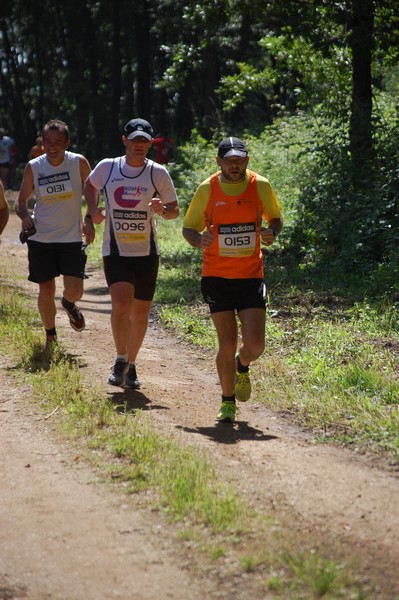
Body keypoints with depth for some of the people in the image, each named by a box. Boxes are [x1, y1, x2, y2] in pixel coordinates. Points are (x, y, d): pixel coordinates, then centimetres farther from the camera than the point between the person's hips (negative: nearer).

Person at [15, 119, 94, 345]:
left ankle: (69, 304, 30)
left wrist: (89, 220, -2)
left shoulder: (79, 163, -8)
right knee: (46, 290, 5)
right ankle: (51, 338, 27)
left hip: (72, 239, -1)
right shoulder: (33, 167, -5)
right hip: (41, 239, 1)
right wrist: (25, 217, -15)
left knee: (75, 291, -8)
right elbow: (21, 201, 6)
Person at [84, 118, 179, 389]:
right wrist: (93, 209, 2)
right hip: (115, 252, -1)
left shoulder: (158, 173, -3)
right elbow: (90, 185, 21)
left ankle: (131, 365, 25)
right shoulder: (107, 167, -1)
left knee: (140, 312, 7)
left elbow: (175, 210, 4)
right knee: (121, 304, -20)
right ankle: (120, 360, -1)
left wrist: (163, 210, -20)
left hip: (147, 254, 1)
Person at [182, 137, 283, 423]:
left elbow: (276, 217, 14)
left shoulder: (261, 186, -1)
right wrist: (198, 239, -19)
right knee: (228, 344, -3)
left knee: (255, 344, -8)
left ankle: (243, 367, 30)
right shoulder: (207, 189, -4)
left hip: (251, 276, 1)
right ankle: (228, 401, 18)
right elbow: (188, 227, 5)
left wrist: (271, 232, -10)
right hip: (217, 278, -1)